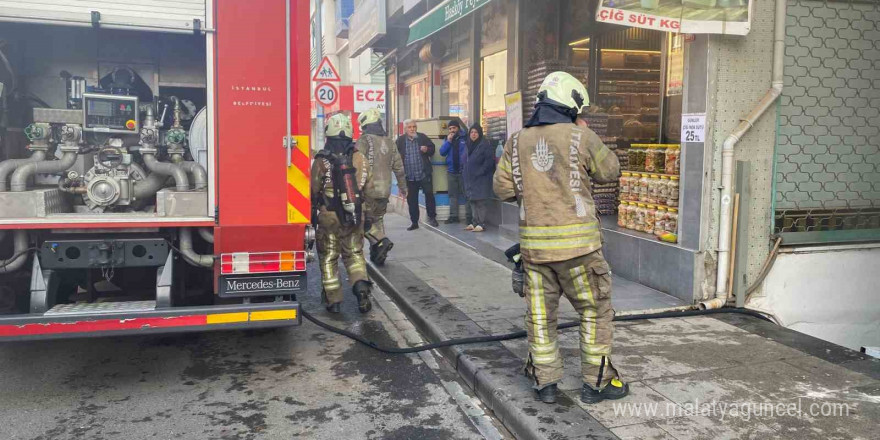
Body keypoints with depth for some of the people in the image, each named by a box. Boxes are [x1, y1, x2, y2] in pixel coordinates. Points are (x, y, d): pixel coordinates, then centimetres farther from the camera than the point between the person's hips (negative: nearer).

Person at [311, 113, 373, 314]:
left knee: (328, 258, 10)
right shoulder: (359, 158, 1)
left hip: (329, 217, -2)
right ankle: (361, 285, -8)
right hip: (354, 217, 3)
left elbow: (314, 191, -5)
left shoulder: (321, 160, -8)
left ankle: (333, 300, 12)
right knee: (354, 254, 16)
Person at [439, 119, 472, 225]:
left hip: (463, 170, -5)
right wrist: (448, 141, -9)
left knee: (466, 194, -1)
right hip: (451, 170, 5)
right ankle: (453, 216, 16)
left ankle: (469, 216, 2)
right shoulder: (448, 139, 11)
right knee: (453, 194, 10)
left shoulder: (465, 138, -4)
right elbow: (442, 152, 2)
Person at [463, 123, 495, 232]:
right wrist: (467, 176, 11)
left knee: (481, 201, -6)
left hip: (482, 178, -8)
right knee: (472, 201, 11)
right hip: (470, 178, 8)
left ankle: (481, 224, -2)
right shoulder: (469, 145, 14)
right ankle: (475, 222, 19)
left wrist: (480, 172, -17)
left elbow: (489, 161, -15)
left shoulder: (485, 145, -9)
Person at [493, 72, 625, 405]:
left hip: (533, 243, 4)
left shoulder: (517, 142, 3)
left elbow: (503, 189, 4)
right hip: (576, 241, -3)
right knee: (595, 311, 12)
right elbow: (610, 171, 6)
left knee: (540, 314, 14)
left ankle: (545, 382, 21)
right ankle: (597, 382, 20)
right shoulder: (581, 137, -7)